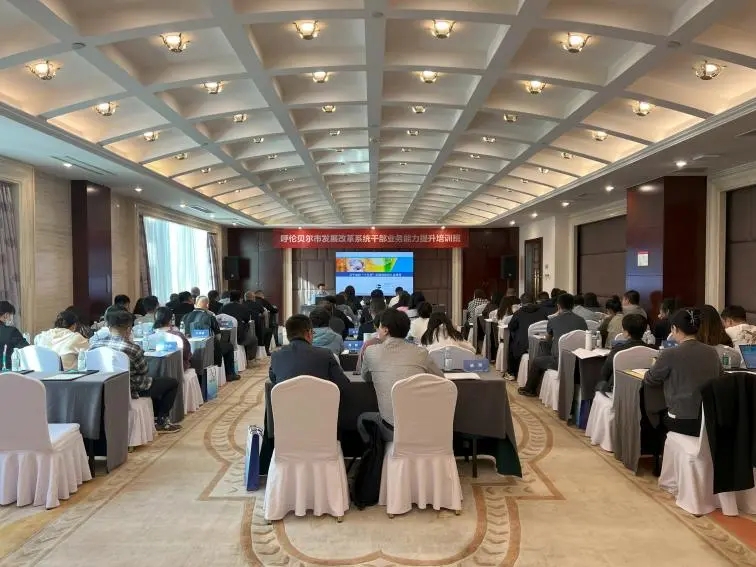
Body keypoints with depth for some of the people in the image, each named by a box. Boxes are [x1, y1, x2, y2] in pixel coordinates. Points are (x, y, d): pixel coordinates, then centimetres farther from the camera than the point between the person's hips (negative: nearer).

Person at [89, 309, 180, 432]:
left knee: (153, 380, 31)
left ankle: (156, 416, 36)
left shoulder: (95, 342, -9)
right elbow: (143, 370, -10)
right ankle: (161, 422, 18)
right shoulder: (131, 348, -26)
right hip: (129, 390, -7)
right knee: (173, 382, 10)